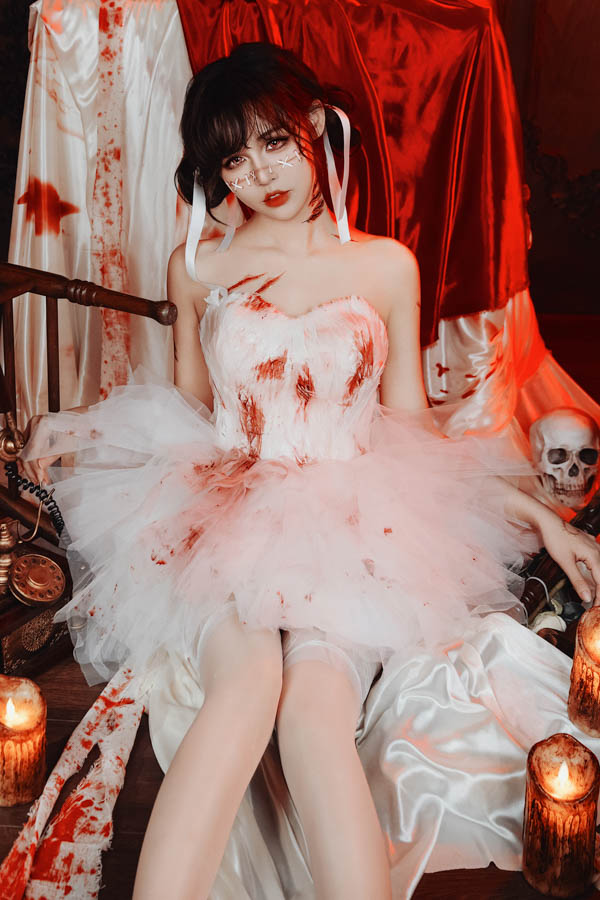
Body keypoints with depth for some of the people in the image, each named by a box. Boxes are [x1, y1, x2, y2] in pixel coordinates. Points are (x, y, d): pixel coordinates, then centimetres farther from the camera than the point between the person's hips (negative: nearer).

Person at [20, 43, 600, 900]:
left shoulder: (387, 267, 8)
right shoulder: (198, 267, 11)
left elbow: (413, 428, 13)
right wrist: (78, 426, 7)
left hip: (352, 522, 0)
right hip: (224, 513, 0)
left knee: (317, 708, -29)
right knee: (246, 681, -31)